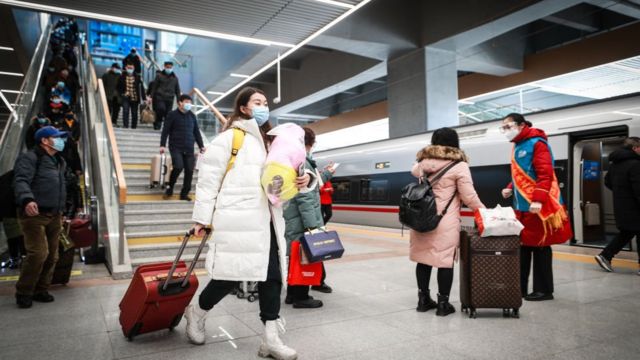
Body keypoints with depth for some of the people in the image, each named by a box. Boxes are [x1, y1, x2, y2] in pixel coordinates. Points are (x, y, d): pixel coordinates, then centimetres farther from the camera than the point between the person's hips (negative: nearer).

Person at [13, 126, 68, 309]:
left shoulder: (59, 161, 20)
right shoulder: (30, 158, -5)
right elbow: (21, 180, -20)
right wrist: (27, 199, -38)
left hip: (53, 215, 8)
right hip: (34, 214, -8)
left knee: (52, 255, 8)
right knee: (38, 253, -13)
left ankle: (40, 290, 20)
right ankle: (23, 292, 4)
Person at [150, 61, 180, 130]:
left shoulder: (175, 78, 13)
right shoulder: (159, 75, 6)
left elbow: (177, 90, 17)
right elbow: (154, 87, 6)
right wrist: (151, 97, 1)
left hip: (170, 99, 2)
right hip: (160, 97, -2)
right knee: (161, 109, -22)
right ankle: (158, 123, -4)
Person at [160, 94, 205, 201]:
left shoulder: (192, 116, 15)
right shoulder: (172, 115, 2)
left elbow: (196, 132, 18)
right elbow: (165, 131, -2)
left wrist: (201, 146, 10)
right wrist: (162, 145, -10)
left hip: (189, 149, 4)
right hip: (176, 147, -4)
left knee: (189, 171, -2)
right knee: (178, 167, -20)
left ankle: (184, 194, 10)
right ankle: (170, 188, 6)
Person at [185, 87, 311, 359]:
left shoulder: (268, 140, 21)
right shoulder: (229, 137, -1)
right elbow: (209, 178, -4)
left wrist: (303, 179, -2)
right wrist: (202, 217, -7)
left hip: (265, 221, 7)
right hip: (237, 220, -7)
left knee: (272, 275, 3)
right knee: (230, 275, 0)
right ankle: (196, 313, 29)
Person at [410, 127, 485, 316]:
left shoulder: (424, 162, 8)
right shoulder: (459, 166, -7)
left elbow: (415, 171, 31)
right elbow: (469, 197, -7)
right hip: (445, 222, -5)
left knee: (423, 259, 12)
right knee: (445, 261, 4)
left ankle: (423, 299, 23)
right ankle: (443, 303, 12)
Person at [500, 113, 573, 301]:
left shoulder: (537, 143, -12)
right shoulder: (517, 146, 15)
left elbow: (545, 174, -20)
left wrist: (538, 199, -29)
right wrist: (510, 188, 5)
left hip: (538, 206, -8)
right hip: (522, 206, 8)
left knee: (540, 248, 2)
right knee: (522, 246, 10)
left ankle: (544, 290, 14)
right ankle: (520, 287, 18)